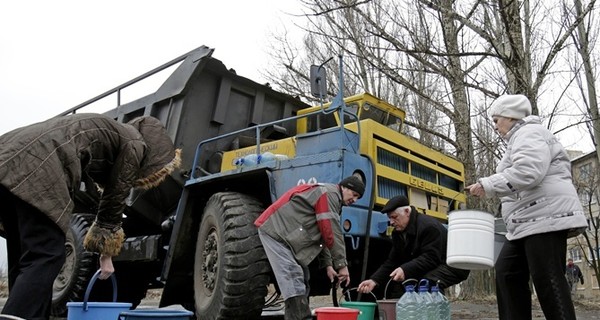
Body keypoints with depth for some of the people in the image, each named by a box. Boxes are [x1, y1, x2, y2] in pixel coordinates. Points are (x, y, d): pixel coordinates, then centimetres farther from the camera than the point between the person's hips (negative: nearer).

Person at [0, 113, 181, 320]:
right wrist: (106, 254, 22)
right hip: (36, 168, -10)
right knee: (45, 258, -8)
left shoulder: (109, 133, 30)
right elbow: (114, 201, 10)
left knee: (25, 258, 13)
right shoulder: (134, 145, 6)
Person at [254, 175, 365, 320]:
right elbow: (331, 232, -19)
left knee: (301, 279, 10)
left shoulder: (331, 199, 19)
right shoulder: (329, 193, -13)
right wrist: (342, 264, -14)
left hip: (286, 233, 11)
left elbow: (322, 235, 18)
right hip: (274, 230, -11)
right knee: (293, 276, -18)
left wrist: (328, 264, 9)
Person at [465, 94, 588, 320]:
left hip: (545, 217, -11)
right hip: (527, 222, 11)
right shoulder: (520, 138, 26)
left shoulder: (529, 133, -7)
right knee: (507, 272, 7)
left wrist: (487, 185, -21)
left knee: (547, 279, -9)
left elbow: (527, 172, -24)